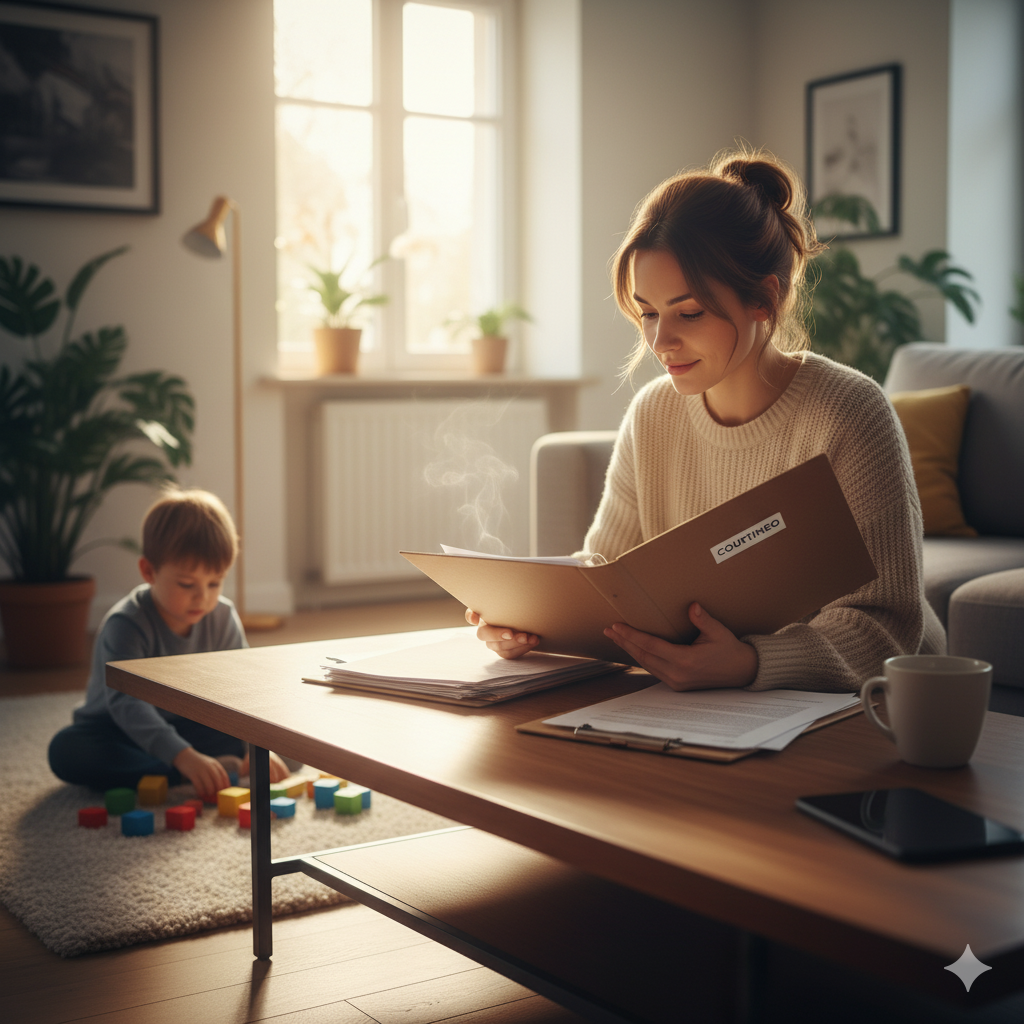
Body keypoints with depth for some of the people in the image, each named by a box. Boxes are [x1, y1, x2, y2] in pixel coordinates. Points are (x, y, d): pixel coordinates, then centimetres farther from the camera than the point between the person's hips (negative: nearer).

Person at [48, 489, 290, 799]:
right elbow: (126, 703, -40)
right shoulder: (126, 624, -27)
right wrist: (184, 757, -54)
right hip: (117, 732, -2)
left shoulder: (223, 618, -10)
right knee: (66, 750, -37)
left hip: (187, 726, 3)